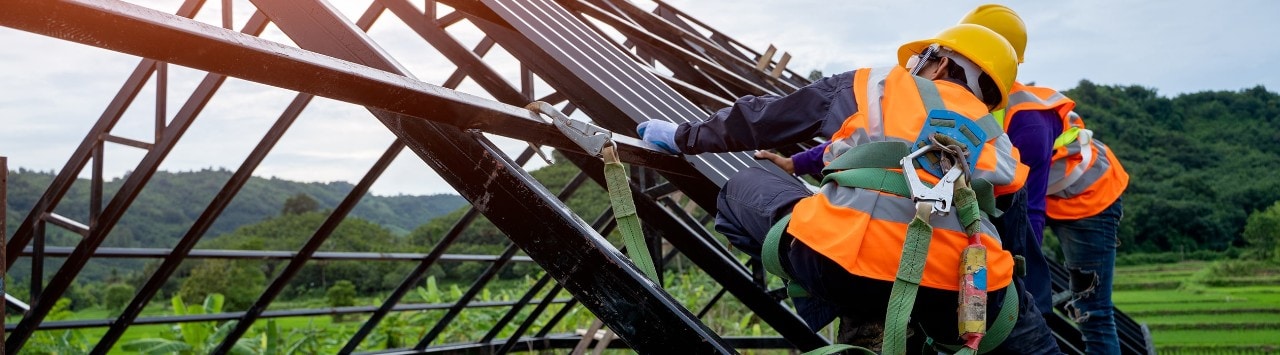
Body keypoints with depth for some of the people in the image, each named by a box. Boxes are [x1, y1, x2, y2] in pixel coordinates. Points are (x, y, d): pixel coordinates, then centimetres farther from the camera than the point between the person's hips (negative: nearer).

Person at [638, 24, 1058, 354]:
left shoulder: (873, 85, 21)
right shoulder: (996, 139, 28)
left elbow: (761, 119, 26)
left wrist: (684, 137, 40)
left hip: (840, 267, -2)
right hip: (959, 296, 3)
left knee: (743, 187, 21)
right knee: (1018, 314, 35)